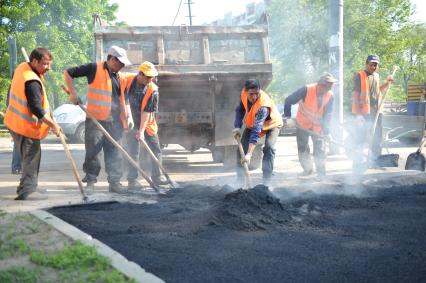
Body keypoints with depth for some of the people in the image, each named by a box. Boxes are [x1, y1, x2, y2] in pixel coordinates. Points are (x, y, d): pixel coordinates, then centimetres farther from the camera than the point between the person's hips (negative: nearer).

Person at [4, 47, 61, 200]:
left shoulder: (22, 68, 5)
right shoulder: (32, 82, -26)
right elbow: (36, 108, -26)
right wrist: (53, 124, -19)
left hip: (15, 122, 10)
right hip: (26, 126, -10)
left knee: (30, 157, 16)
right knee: (31, 158, -4)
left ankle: (26, 189, 22)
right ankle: (27, 191, -2)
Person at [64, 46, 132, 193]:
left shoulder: (121, 78, 11)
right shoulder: (95, 69, -7)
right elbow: (68, 73, -3)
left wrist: (127, 116, 11)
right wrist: (72, 93, -8)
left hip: (114, 121, 5)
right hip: (95, 119, -5)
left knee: (114, 152, 7)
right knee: (92, 151, -1)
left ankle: (114, 181, 14)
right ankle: (90, 181, 9)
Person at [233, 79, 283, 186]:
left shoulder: (263, 106, -43)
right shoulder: (244, 94, -25)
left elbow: (256, 131, -48)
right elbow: (240, 110, -3)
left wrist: (249, 154, -53)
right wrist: (238, 126, -19)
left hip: (271, 124, -5)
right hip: (252, 123, 6)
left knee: (269, 147, -29)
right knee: (241, 148, -6)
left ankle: (266, 181, -26)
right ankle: (239, 180, 4)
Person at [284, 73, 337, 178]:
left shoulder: (329, 96, -17)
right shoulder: (306, 90, -27)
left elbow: (327, 115, -15)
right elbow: (289, 100, -19)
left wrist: (326, 132, -22)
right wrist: (287, 116, -21)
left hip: (318, 126, 1)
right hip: (302, 125, -1)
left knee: (320, 151, -6)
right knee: (302, 150, 9)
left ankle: (321, 173, 4)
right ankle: (308, 169, 30)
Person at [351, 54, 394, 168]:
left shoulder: (376, 76, 14)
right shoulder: (360, 75, -8)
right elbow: (355, 95, -13)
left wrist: (387, 82, 10)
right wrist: (358, 113, -20)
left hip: (375, 111, 7)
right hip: (363, 112, -7)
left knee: (377, 137, 13)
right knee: (360, 137, -2)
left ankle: (375, 161, 25)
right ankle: (358, 162, 5)